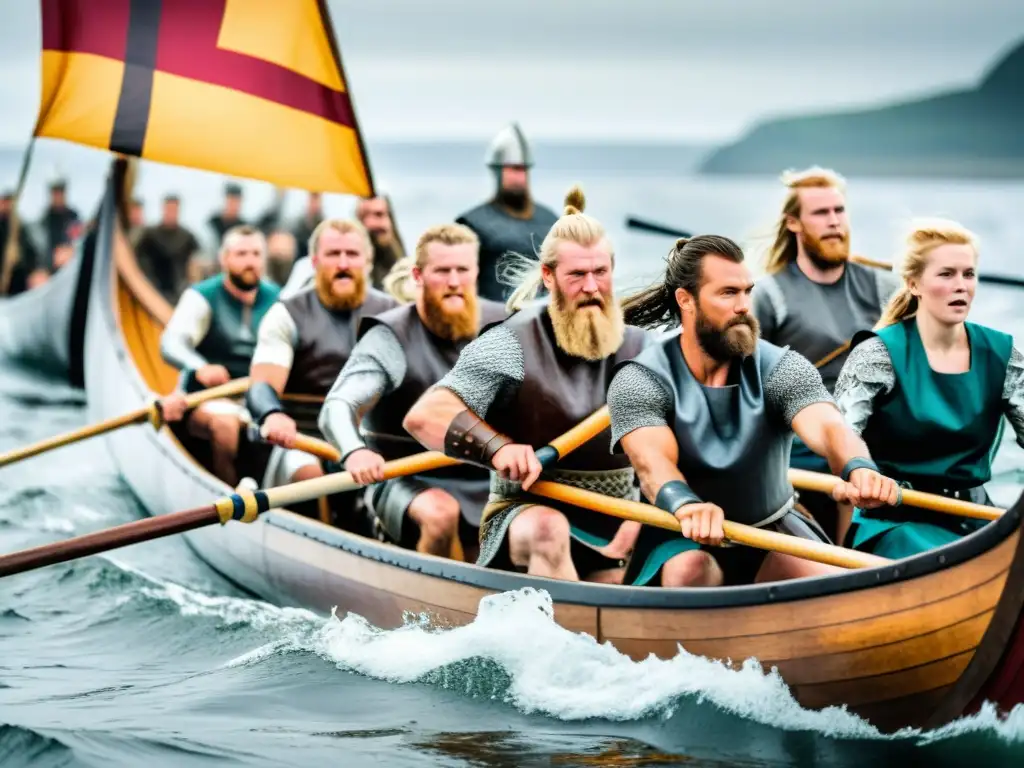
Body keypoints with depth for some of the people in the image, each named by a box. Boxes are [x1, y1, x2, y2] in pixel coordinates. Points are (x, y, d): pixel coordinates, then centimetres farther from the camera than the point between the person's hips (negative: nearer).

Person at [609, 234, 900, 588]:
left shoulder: (781, 369, -7)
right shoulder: (639, 382, -14)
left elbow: (826, 426, -26)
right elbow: (652, 459, -32)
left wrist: (859, 469, -52)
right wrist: (686, 504, -57)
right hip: (681, 539, -2)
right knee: (690, 571, -36)